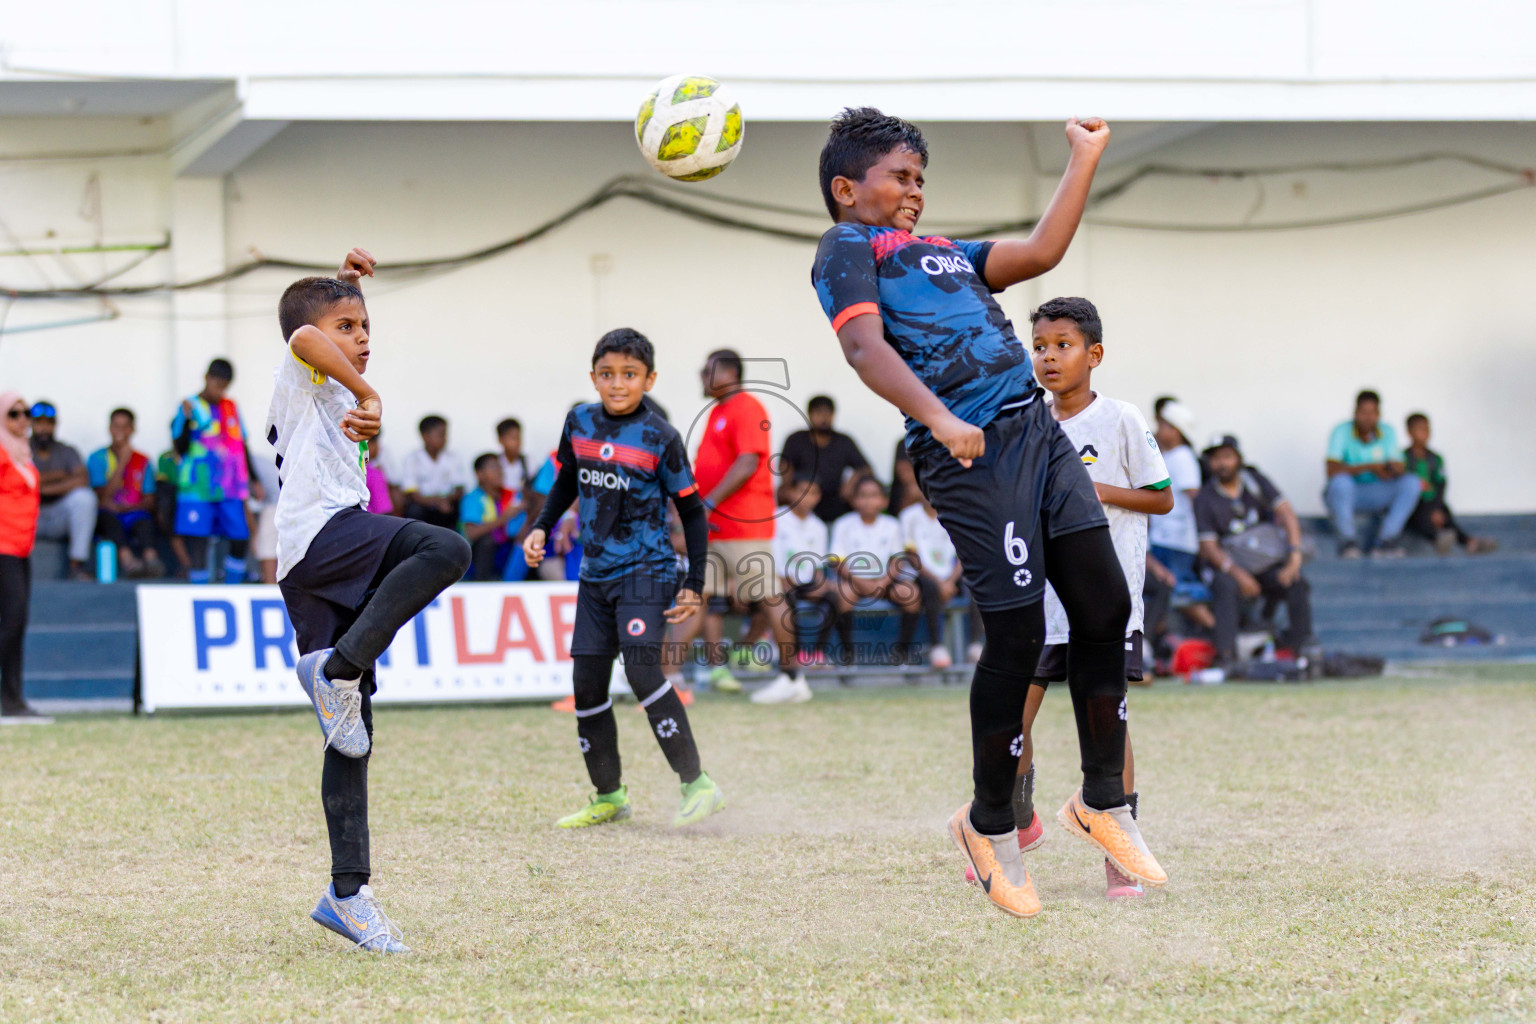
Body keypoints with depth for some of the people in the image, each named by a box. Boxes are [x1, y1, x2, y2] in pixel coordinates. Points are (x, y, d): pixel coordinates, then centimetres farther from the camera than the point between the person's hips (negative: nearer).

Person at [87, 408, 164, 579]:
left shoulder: (142, 461, 16)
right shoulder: (97, 458, 9)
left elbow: (150, 502, 10)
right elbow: (103, 497, -4)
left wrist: (132, 507, -13)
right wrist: (122, 462, -8)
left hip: (133, 516, 2)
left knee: (145, 520, -33)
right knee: (107, 516, -36)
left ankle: (150, 558, -61)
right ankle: (126, 558, -61)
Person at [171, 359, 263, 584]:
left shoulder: (231, 407, 15)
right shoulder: (191, 407, -1)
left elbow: (242, 445, 22)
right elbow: (180, 447, -9)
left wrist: (253, 481, 21)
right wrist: (187, 419, -23)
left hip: (229, 490, 5)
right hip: (198, 489, -5)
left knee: (241, 540, 2)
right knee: (197, 545, -6)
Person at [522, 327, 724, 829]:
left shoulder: (659, 438, -10)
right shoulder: (579, 422, 4)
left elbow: (691, 510, -3)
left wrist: (694, 585, -7)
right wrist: (541, 527, 7)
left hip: (647, 568, -6)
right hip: (596, 573, 6)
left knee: (641, 666, -22)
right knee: (587, 680, 3)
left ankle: (697, 783, -17)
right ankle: (609, 797, 16)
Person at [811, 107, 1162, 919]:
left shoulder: (941, 253, 30)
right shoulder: (847, 248, 5)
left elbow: (1040, 253, 27)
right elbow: (864, 344, -11)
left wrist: (1085, 159, 26)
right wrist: (938, 419, -26)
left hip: (1036, 427, 8)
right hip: (972, 453, -8)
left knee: (1105, 607, 3)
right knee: (1017, 634, -9)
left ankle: (1103, 801, 16)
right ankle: (990, 825, 8)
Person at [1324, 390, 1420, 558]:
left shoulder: (1387, 432, 3)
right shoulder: (1342, 432, -10)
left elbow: (1399, 469, -3)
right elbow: (1332, 470, -22)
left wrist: (1391, 471, -29)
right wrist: (1369, 467, -28)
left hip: (1375, 496, 4)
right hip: (1344, 495, -4)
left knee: (1411, 483, -19)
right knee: (1341, 481, -38)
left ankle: (1385, 541, -24)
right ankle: (1347, 541, -27)